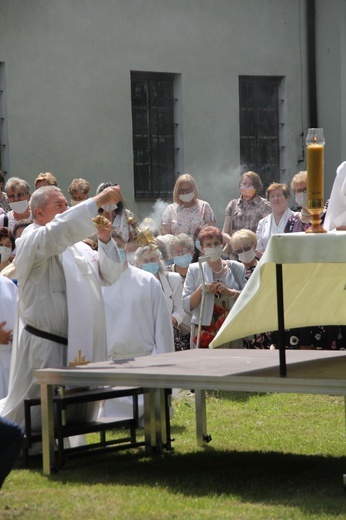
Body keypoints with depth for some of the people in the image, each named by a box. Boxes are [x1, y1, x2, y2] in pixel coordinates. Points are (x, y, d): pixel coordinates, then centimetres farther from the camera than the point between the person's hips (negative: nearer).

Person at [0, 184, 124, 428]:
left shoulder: (76, 245, 17)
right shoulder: (32, 241, -8)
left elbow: (108, 275, 14)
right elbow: (57, 232, -29)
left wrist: (105, 240, -3)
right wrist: (97, 201, -31)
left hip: (81, 347, 8)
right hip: (45, 349, -8)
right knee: (32, 418, -6)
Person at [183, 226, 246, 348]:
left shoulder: (236, 268, 9)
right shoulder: (194, 270, 8)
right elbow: (187, 306, 1)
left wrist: (229, 292, -12)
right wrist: (201, 289, -13)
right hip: (204, 332, -1)